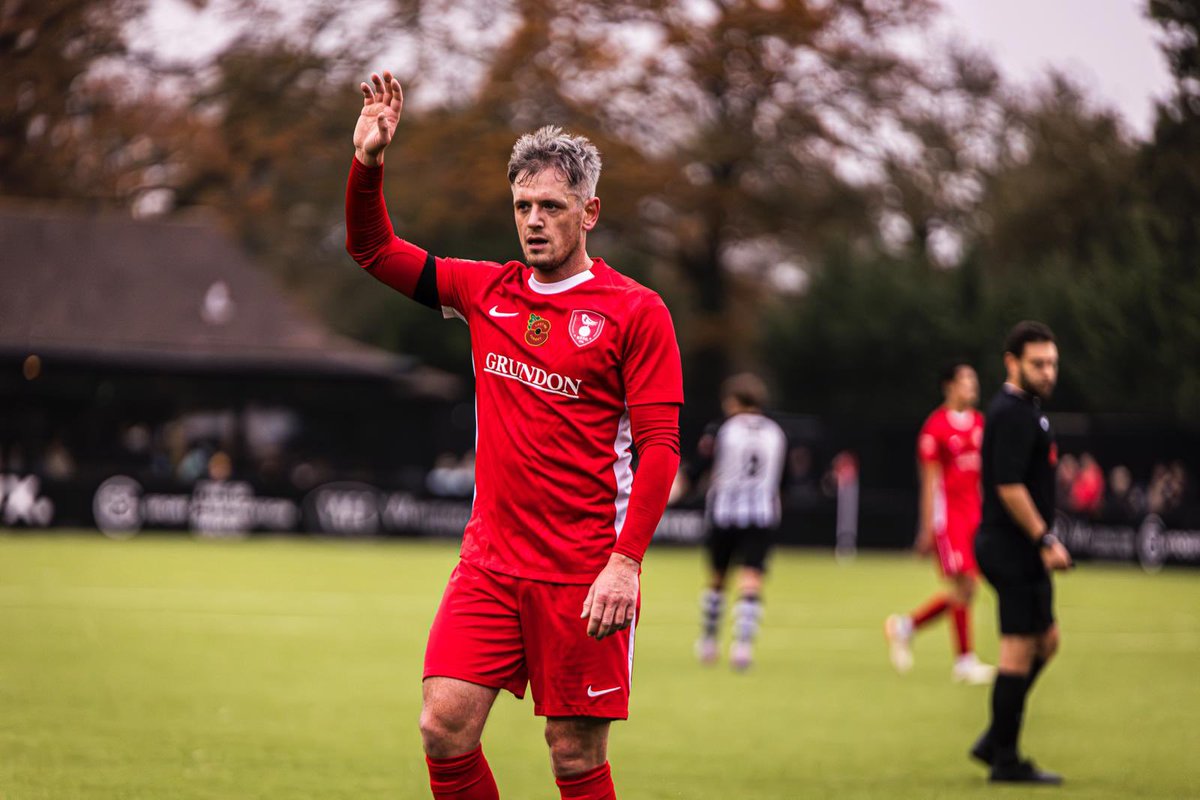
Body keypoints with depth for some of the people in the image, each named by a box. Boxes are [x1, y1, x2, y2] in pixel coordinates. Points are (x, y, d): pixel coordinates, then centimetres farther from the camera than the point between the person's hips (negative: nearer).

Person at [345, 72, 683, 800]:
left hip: (584, 573, -4)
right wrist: (368, 161, 2)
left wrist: (625, 561, -18)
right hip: (490, 565, 4)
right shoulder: (487, 292, 10)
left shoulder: (634, 310, -4)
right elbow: (375, 250, 19)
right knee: (444, 729, -7)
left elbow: (660, 447, -9)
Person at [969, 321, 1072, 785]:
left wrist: (1043, 540, 21)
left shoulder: (1024, 410, 16)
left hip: (1019, 550, 11)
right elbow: (1009, 487, -23)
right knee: (1020, 649, -6)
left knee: (1045, 641, 16)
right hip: (1014, 550, -11)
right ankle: (1006, 760, 0)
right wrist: (1044, 541, -21)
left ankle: (995, 742, 19)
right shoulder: (1013, 414, -16)